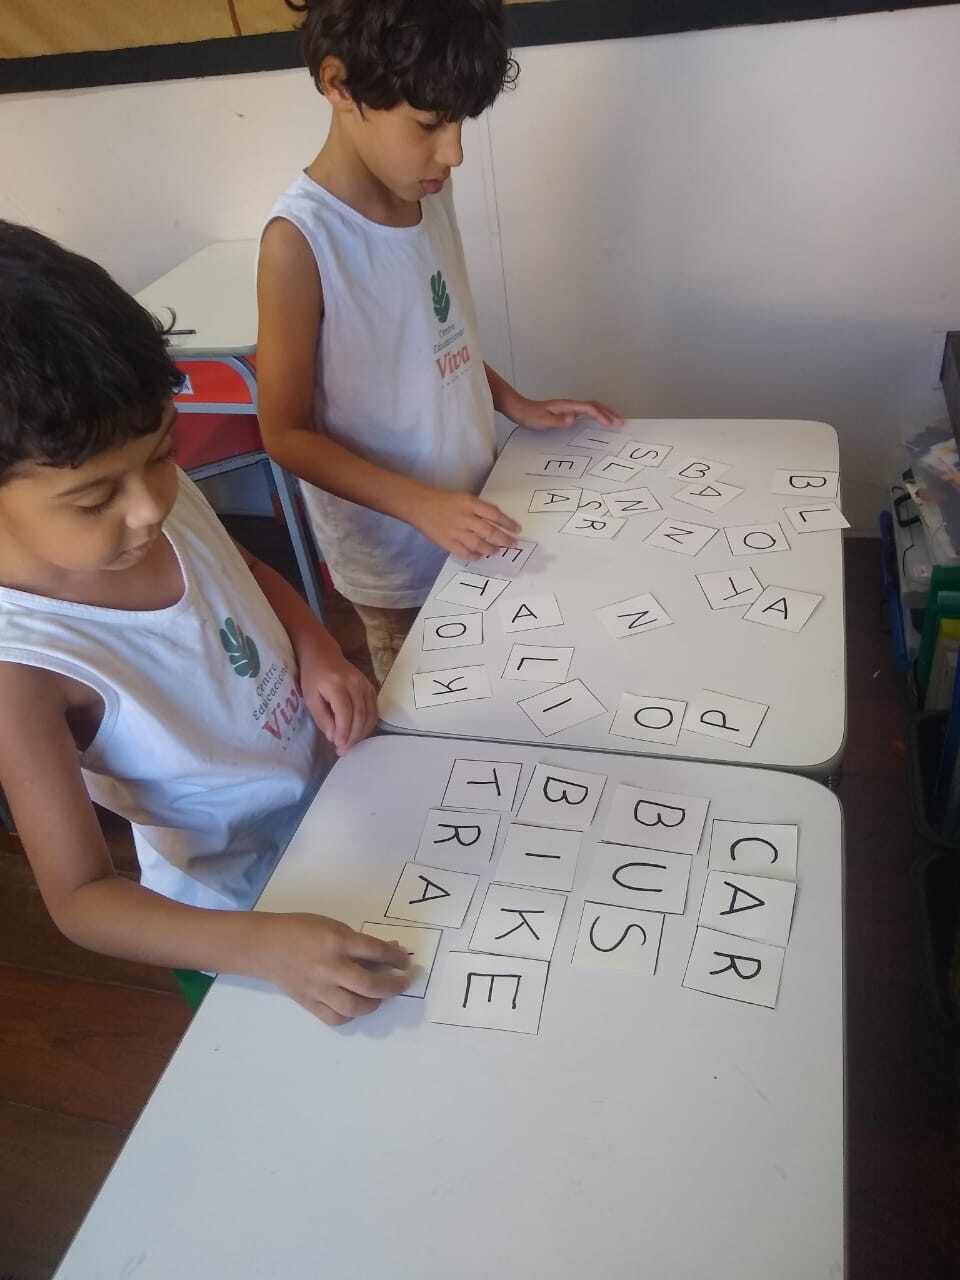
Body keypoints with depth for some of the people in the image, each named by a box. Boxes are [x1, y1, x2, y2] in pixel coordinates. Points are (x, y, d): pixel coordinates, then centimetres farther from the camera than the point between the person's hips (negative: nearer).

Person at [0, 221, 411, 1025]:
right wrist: (262, 946, -41)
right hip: (246, 905, -5)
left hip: (336, 780, 5)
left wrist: (318, 656, -14)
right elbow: (79, 896, -26)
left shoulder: (156, 486, -17)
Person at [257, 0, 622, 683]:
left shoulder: (427, 190, 0)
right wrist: (422, 505, -27)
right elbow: (287, 434, -19)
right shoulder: (301, 239, -23)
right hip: (398, 561, -6)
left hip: (475, 516, 6)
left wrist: (518, 404, 3)